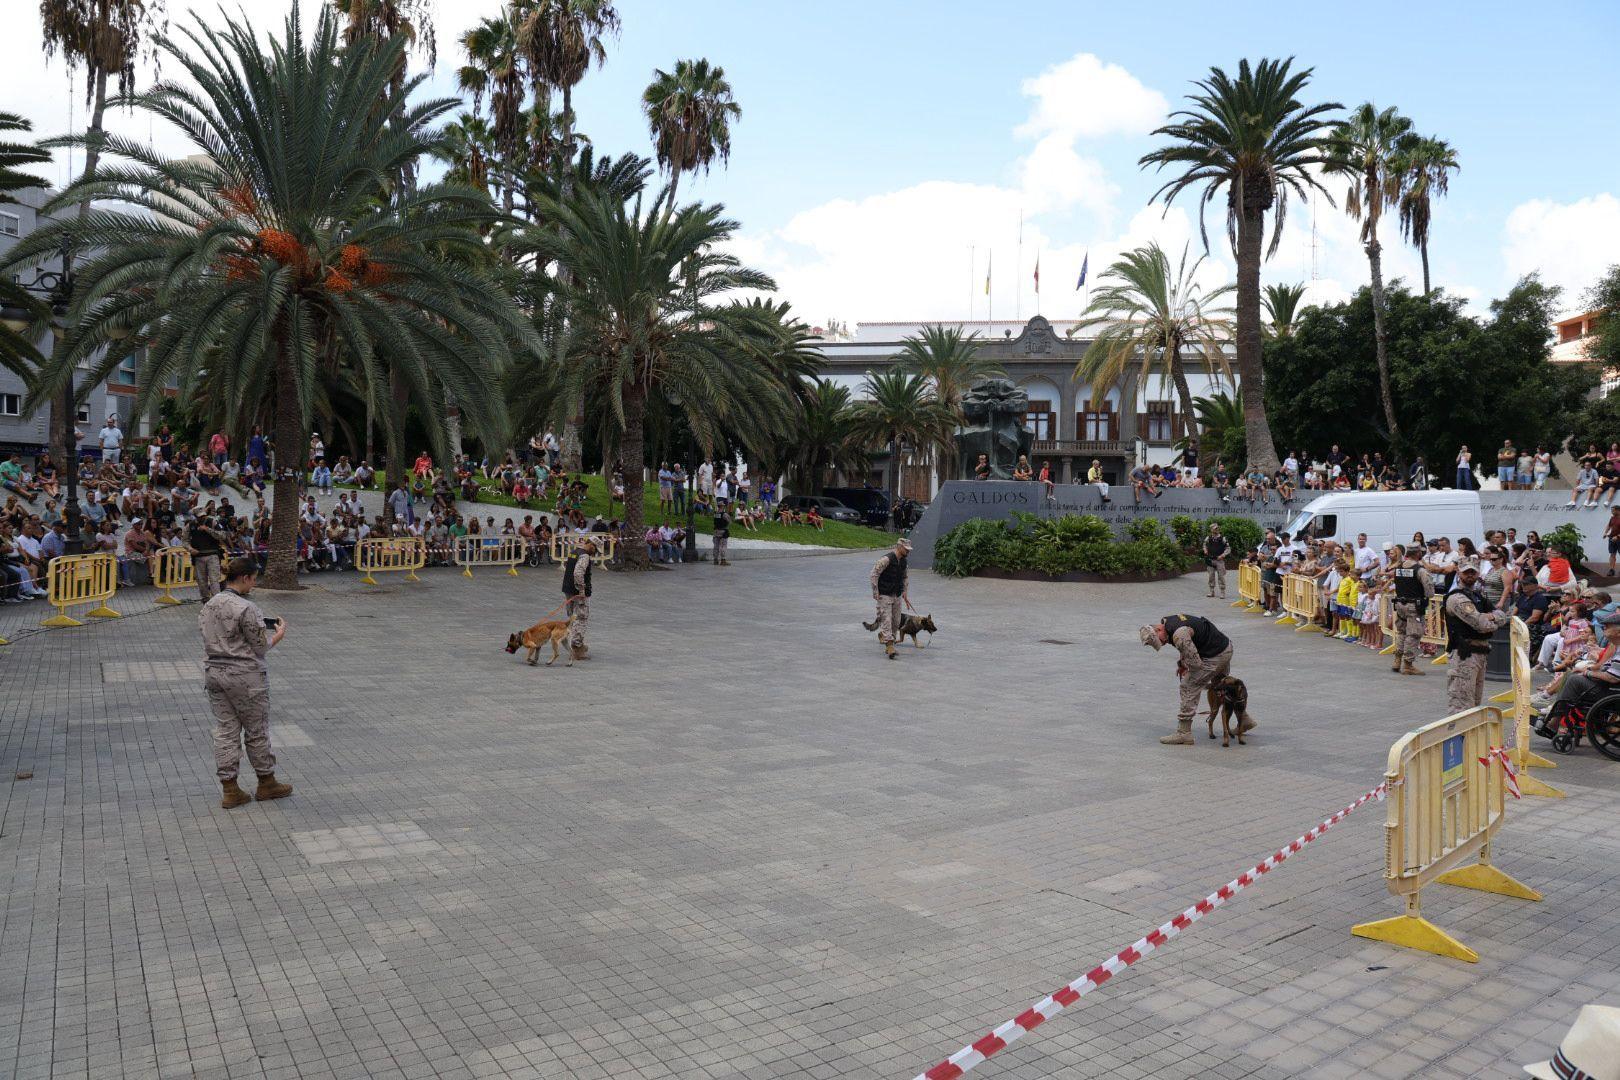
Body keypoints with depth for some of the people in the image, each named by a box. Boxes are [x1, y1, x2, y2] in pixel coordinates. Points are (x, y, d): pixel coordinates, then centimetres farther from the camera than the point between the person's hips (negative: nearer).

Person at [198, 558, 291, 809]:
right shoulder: (246, 609, -19)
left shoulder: (209, 605, 5)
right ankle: (267, 784, 23)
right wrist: (280, 633, 4)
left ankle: (229, 790, 14)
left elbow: (212, 638, 15)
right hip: (244, 677, -7)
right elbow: (261, 647, -15)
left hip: (214, 673, 7)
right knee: (257, 731, 8)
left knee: (225, 730, 11)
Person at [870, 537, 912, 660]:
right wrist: (875, 592, -19)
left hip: (897, 596, 8)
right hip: (884, 595, -8)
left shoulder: (903, 561, 8)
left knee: (896, 622, 9)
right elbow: (874, 573, -19)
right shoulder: (887, 559, -18)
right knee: (886, 621, -11)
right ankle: (890, 650, -15)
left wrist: (905, 593, 17)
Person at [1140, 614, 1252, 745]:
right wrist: (1181, 663, 7)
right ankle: (1244, 721, 42)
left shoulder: (1179, 635, -31)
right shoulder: (1168, 621, 1)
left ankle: (1184, 733, -2)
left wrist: (1182, 664, -4)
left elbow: (1195, 663, -25)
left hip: (1215, 655, -10)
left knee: (1189, 687, -6)